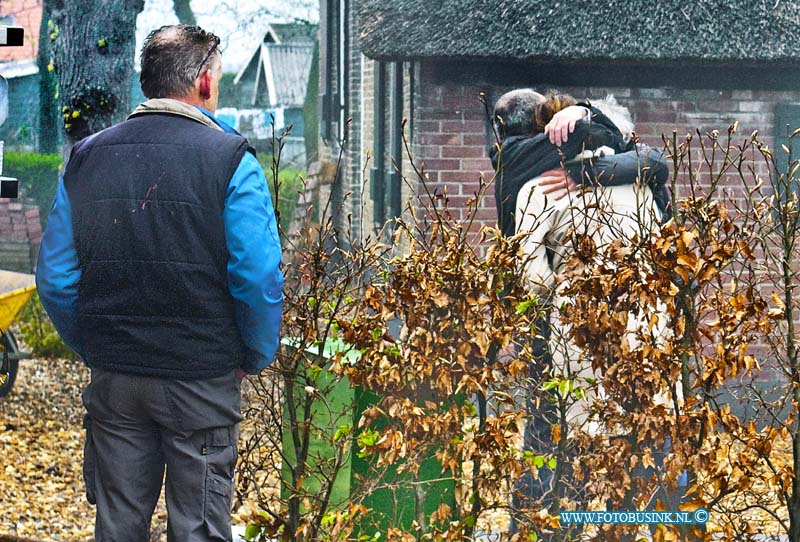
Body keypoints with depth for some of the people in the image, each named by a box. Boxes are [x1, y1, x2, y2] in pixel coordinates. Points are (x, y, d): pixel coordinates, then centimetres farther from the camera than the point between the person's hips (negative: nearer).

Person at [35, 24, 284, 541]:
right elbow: (260, 279, -15)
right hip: (202, 380, -4)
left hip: (113, 379, 4)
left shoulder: (86, 157, 3)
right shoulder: (230, 159, -10)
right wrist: (256, 357, 1)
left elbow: (56, 279, 3)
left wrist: (95, 349, 15)